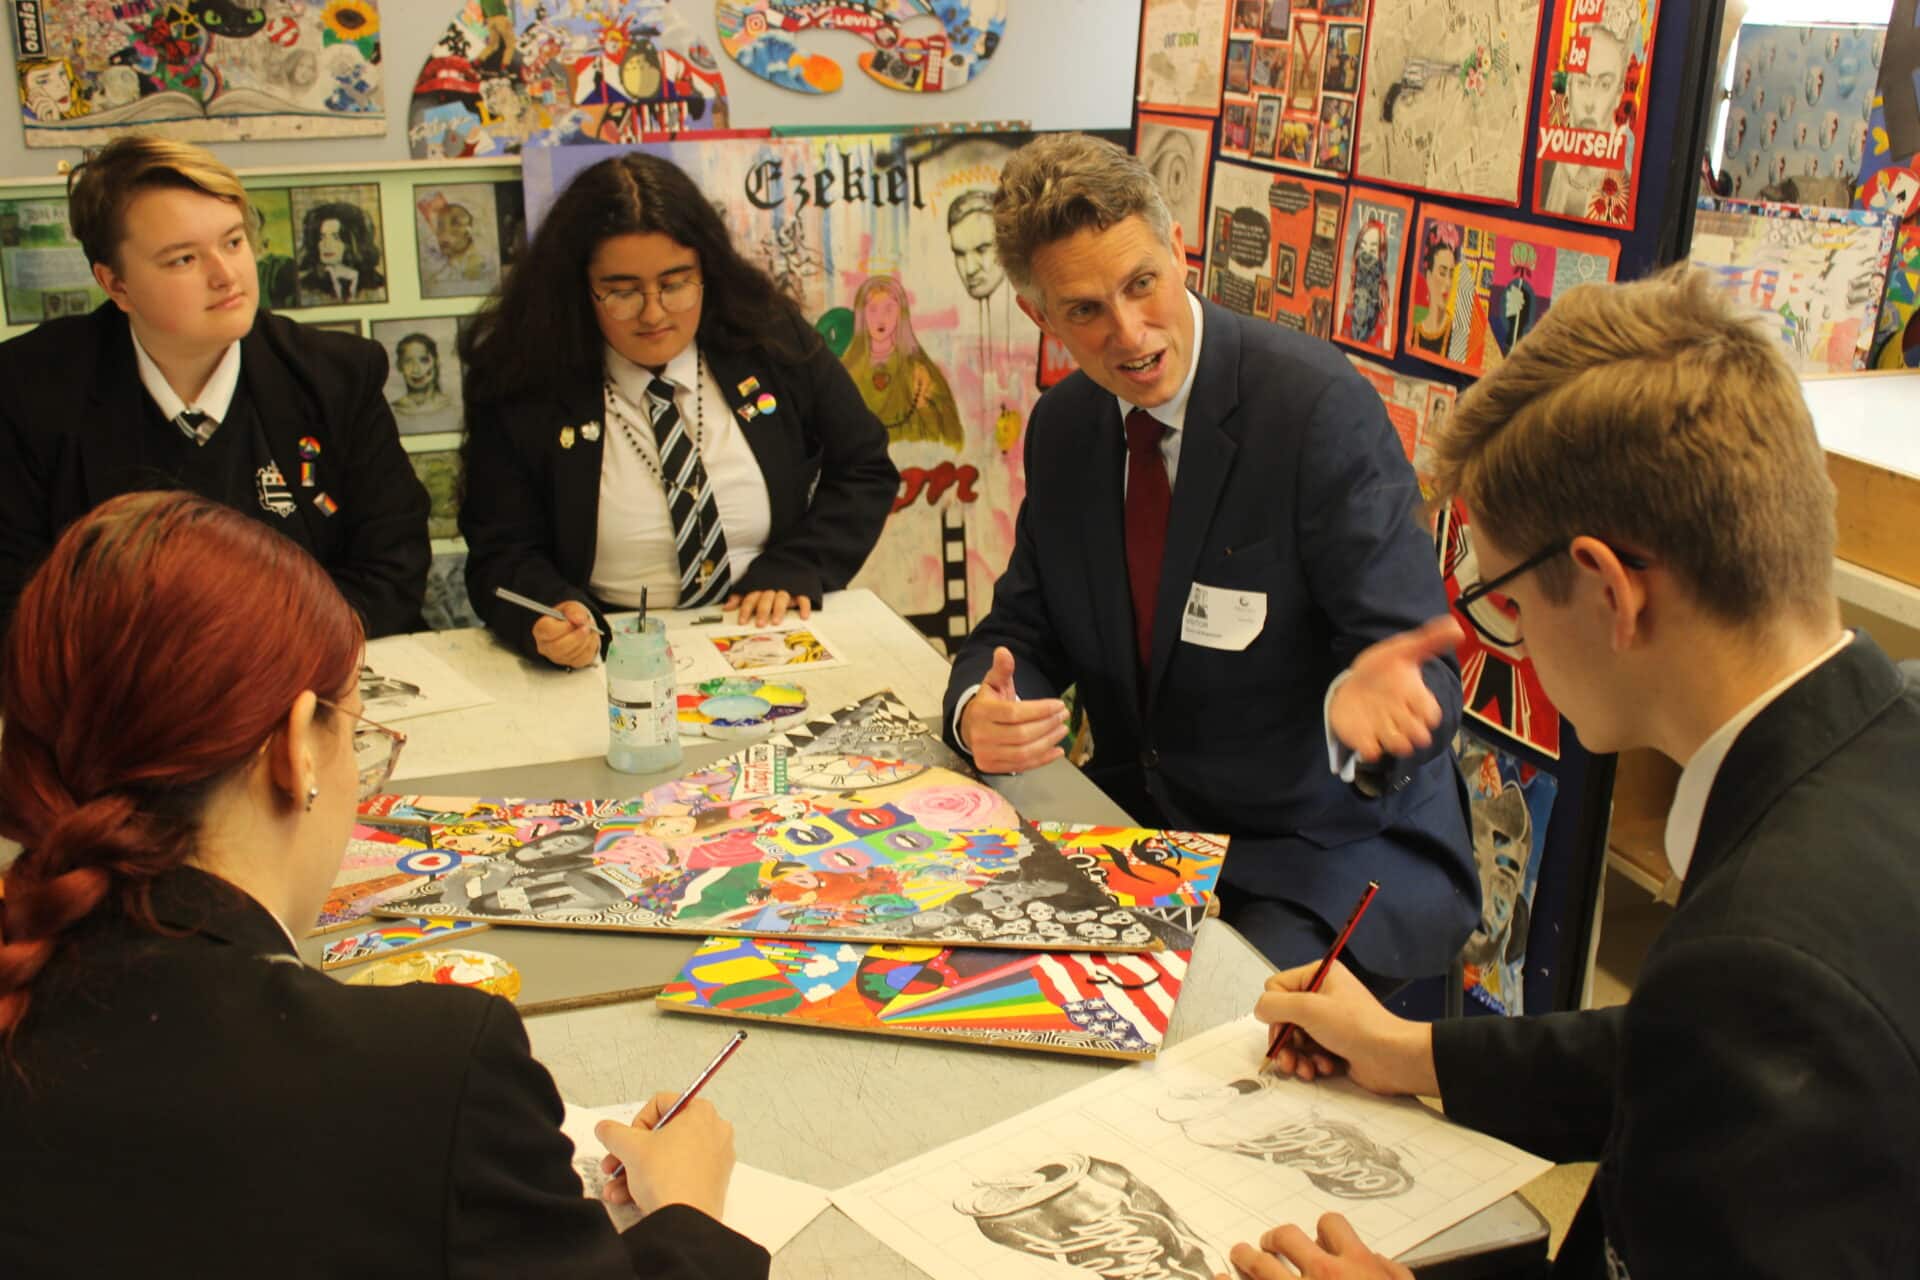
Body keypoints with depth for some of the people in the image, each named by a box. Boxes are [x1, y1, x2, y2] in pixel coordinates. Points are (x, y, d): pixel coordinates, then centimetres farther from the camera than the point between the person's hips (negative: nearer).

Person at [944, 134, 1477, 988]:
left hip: (1330, 852, -5)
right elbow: (1022, 634, 8)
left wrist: (1362, 699, -43)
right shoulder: (1061, 428, 3)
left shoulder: (1320, 404, -17)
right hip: (1142, 822, 6)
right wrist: (981, 710, -16)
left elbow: (1413, 658, -18)